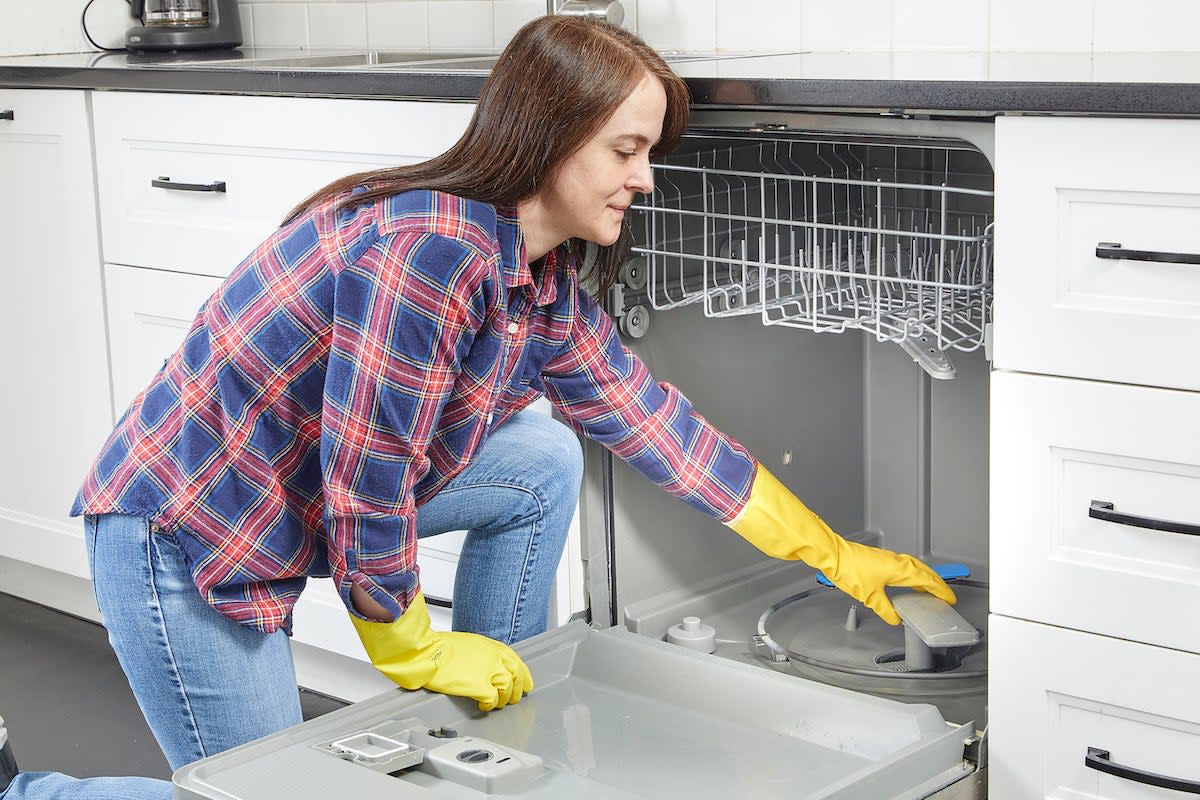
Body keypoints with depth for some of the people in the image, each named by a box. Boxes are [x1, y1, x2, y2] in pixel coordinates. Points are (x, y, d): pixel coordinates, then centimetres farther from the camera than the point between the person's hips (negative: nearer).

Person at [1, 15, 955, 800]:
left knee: (544, 460, 4)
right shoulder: (429, 251, -29)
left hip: (294, 501, 9)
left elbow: (660, 427, 9)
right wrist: (417, 654, -11)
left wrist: (836, 555, 13)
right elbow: (364, 484, -27)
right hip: (180, 529, -9)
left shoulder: (547, 287, 1)